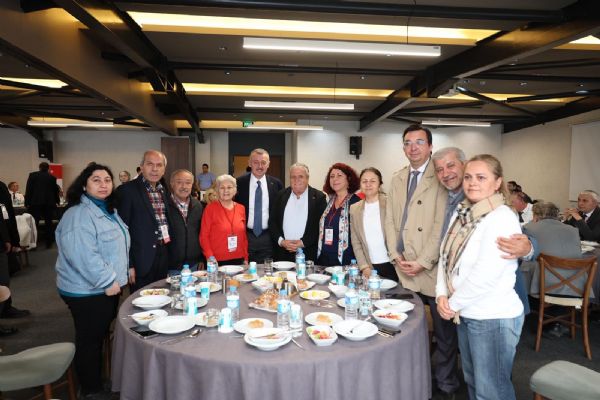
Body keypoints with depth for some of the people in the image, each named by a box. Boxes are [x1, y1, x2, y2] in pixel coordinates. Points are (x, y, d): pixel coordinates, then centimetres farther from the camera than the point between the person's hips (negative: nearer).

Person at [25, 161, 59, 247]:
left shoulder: (32, 175, 3)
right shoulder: (52, 177, 6)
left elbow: (28, 190, -2)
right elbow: (55, 191, 12)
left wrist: (27, 202, 1)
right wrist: (57, 201, 27)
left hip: (35, 203, -1)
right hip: (49, 203, 1)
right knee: (48, 223, 6)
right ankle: (48, 243, 8)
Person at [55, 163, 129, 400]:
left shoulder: (108, 211, 10)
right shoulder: (78, 214, -21)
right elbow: (82, 256, -30)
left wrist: (117, 277, 17)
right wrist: (108, 281, -24)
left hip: (108, 287, 9)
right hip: (87, 291, -9)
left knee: (101, 336, 20)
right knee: (89, 340, 6)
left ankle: (98, 379, 37)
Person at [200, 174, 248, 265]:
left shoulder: (241, 208, 6)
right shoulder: (210, 208, -5)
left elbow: (244, 235, 11)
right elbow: (204, 235, -5)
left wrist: (246, 258, 8)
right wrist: (210, 257, -14)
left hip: (238, 260, 3)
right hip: (218, 261, -3)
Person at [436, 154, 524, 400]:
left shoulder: (502, 218, -18)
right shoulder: (462, 214, 6)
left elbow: (486, 273, -24)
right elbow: (446, 256, 7)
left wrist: (454, 303, -14)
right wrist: (442, 295, -6)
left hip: (494, 318, -7)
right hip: (466, 314, 7)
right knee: (472, 380, 22)